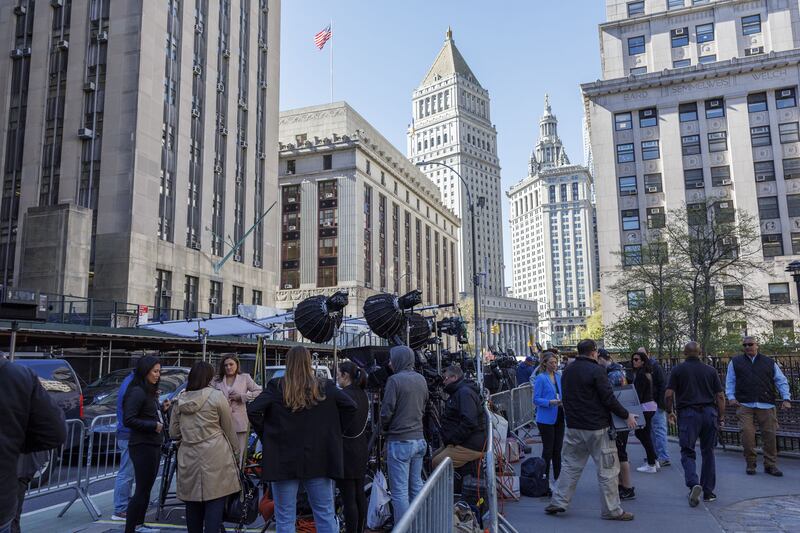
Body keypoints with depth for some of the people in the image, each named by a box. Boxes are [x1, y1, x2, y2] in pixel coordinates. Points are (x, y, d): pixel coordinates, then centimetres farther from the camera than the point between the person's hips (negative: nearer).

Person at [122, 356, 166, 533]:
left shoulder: (150, 392, 13)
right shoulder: (137, 392, -14)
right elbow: (128, 420, -20)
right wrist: (154, 425, -18)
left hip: (153, 445, 9)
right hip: (143, 446, -9)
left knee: (147, 488, 17)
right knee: (142, 489, -6)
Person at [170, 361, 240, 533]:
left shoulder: (180, 400, 6)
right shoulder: (217, 396, -7)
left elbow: (173, 433, 13)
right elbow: (229, 429, 0)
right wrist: (235, 452, 11)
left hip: (188, 458, 5)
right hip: (215, 457, -5)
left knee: (193, 503, 15)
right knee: (215, 501, 0)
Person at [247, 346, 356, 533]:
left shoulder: (277, 387, -7)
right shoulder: (325, 387, -1)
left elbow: (252, 410, -14)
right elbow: (350, 406, -1)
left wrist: (265, 433, -1)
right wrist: (333, 430, 7)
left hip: (284, 459, -2)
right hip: (318, 460, 2)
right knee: (325, 515, 12)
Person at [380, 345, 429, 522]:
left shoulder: (395, 380, -14)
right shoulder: (421, 380, 7)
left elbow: (386, 412, -14)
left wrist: (384, 429, 4)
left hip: (399, 441, -7)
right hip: (419, 439, 7)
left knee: (399, 491, -2)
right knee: (416, 486, 17)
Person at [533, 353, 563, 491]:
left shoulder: (559, 376, 9)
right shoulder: (541, 378, -11)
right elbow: (536, 399, -13)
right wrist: (550, 402, -25)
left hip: (559, 417, 6)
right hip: (546, 419, -6)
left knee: (557, 450, 13)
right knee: (548, 450, 0)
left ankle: (558, 479, 24)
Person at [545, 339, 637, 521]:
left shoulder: (567, 371, 9)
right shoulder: (596, 370, -14)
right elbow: (609, 399, -15)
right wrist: (626, 416, -4)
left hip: (573, 426, 7)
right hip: (597, 428, -6)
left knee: (570, 465, 15)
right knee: (607, 470, 5)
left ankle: (559, 501, 16)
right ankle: (612, 510, 12)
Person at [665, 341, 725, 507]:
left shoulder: (678, 370, 1)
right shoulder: (710, 370, 9)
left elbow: (669, 394, -6)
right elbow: (720, 396, 6)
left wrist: (670, 412, 9)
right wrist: (720, 417, 14)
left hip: (687, 414, -3)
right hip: (709, 413, 3)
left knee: (687, 452, 3)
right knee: (708, 452, 13)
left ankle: (693, 484, -20)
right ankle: (708, 492, 17)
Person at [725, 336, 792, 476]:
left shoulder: (769, 362, 14)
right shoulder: (735, 362, 13)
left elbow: (781, 381, 12)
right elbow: (730, 382, 12)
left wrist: (786, 398, -1)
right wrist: (731, 397, -2)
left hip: (766, 406, 1)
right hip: (744, 406, -1)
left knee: (770, 434, 0)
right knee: (747, 434, -9)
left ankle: (770, 465, 12)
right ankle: (751, 464, 3)